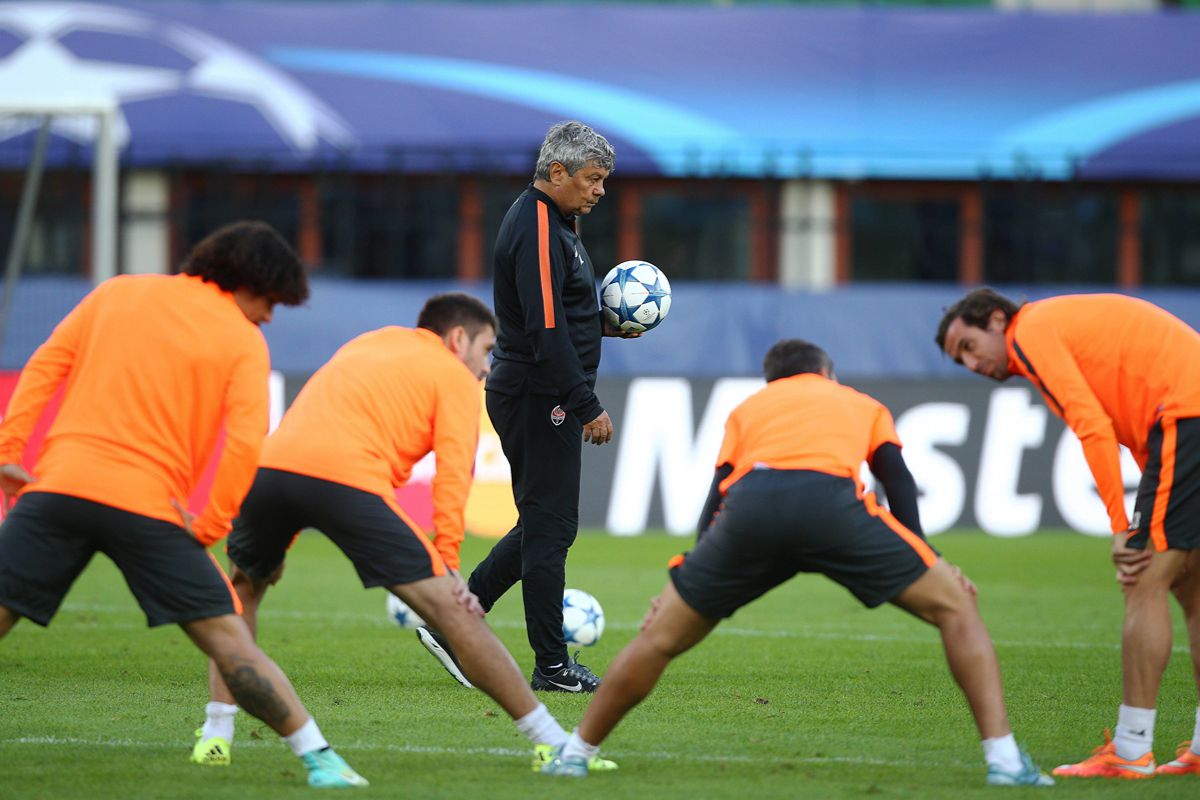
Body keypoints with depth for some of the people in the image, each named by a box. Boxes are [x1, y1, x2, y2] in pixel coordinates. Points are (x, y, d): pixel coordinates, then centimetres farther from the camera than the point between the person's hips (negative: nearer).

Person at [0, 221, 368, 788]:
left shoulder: (116, 293, 17)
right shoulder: (243, 342, 5)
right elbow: (245, 441, -7)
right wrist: (210, 526, -1)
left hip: (60, 486, 3)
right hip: (148, 505, -2)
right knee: (228, 641, 0)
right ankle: (317, 758, -1)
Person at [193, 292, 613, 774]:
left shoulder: (364, 345, 38)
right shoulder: (455, 377, 18)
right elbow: (453, 471, 3)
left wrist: (277, 541, 36)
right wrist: (447, 561, -1)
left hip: (271, 463, 5)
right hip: (348, 478, -5)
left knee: (243, 590, 32)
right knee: (450, 609, -2)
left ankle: (216, 734, 21)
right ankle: (552, 742, -1)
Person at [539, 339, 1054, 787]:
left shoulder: (748, 409, 39)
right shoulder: (862, 405, 37)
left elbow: (717, 498, 30)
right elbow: (899, 483, 20)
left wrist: (683, 587, 30)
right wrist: (929, 564, 17)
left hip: (749, 507, 2)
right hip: (833, 500, -2)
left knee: (661, 636, 18)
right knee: (954, 607, 12)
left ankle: (575, 754, 24)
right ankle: (1003, 759, 2)